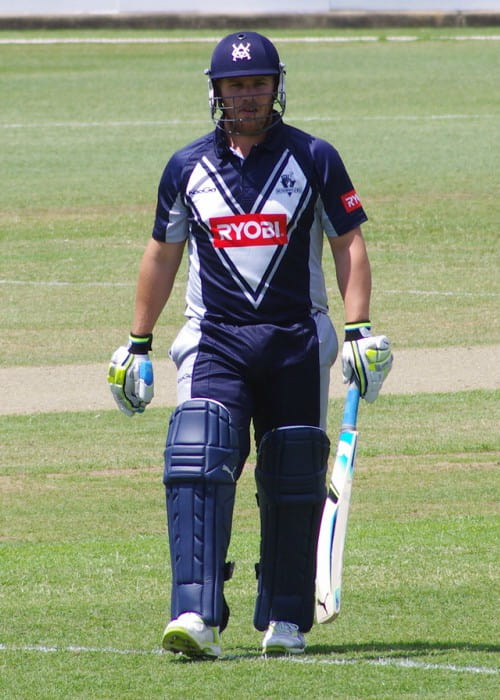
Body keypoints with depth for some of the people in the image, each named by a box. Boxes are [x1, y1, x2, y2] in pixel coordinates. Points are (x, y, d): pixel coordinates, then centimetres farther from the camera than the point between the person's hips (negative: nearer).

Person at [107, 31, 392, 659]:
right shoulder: (187, 167, 9)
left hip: (297, 342, 0)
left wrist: (360, 331, -9)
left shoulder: (314, 159, 3)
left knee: (293, 482, 3)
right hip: (214, 340, 0)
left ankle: (285, 621, 18)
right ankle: (197, 617, -26)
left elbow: (348, 245, 3)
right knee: (198, 466, -18)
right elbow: (162, 254, 18)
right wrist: (137, 345, 18)